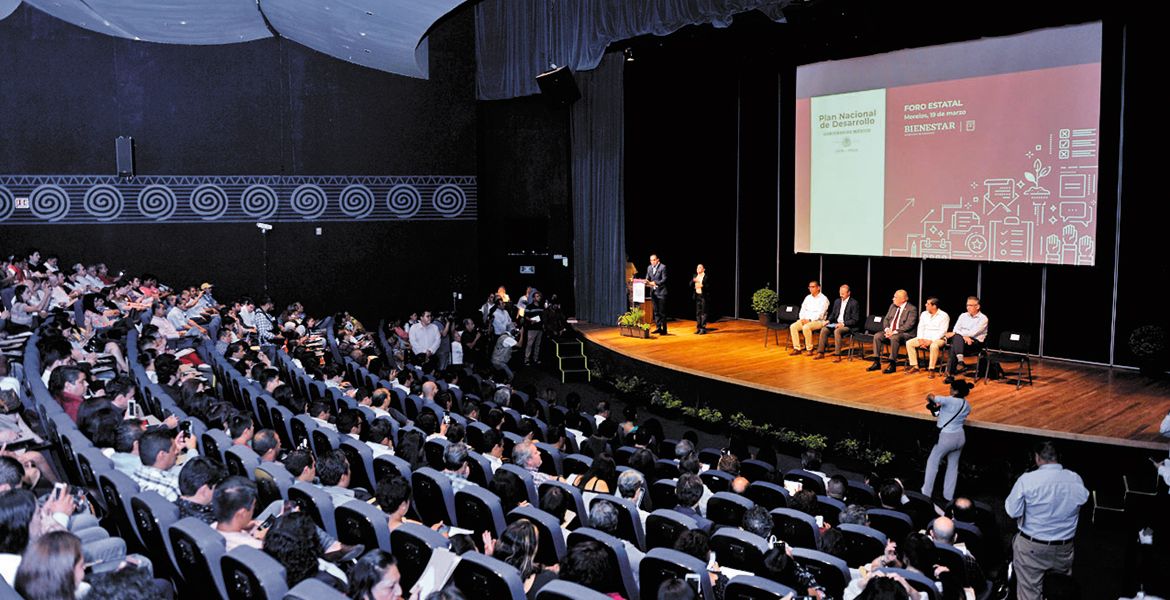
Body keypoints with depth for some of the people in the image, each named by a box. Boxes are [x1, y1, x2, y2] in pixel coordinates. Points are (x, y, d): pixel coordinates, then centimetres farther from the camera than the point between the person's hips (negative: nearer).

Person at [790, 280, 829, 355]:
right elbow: (803, 309, 14)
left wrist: (809, 320, -22)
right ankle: (797, 348, -16)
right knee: (793, 326, -18)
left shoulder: (823, 299, -6)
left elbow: (820, 314, -15)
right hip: (805, 320, 7)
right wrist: (802, 319, -6)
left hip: (818, 321, -7)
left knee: (806, 327, -36)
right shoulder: (808, 297, 16)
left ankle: (810, 349, -21)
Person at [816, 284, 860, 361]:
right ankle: (820, 353, -15)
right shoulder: (837, 301, 13)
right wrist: (828, 321, 0)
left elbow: (855, 320, -11)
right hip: (836, 324, 6)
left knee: (837, 331, -35)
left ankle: (837, 355, -33)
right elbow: (833, 314, 21)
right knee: (823, 329, -19)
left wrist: (843, 324, -21)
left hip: (848, 326, -6)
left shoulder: (854, 303, -7)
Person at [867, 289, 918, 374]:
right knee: (877, 336, -18)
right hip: (889, 331, 7)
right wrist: (887, 329, -6)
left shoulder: (912, 309, -7)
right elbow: (886, 319, 16)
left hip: (903, 333, -7)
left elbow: (909, 325, -16)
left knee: (894, 338, -37)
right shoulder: (892, 306, 15)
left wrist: (894, 332, -22)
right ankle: (877, 363, -14)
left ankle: (892, 365, -29)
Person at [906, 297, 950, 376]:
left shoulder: (944, 316, -6)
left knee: (934, 346, -40)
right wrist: (921, 339, -9)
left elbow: (942, 332, -13)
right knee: (909, 343, -15)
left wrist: (930, 341, -22)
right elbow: (920, 328, 9)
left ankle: (931, 369, -29)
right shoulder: (924, 314, 12)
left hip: (938, 339, -6)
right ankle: (915, 366, -12)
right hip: (924, 338, 6)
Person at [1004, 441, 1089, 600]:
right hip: (1065, 549, 4)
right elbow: (1084, 508, 7)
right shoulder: (1076, 480, -6)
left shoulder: (1027, 480, -17)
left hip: (1032, 548, -3)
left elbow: (1012, 512, -10)